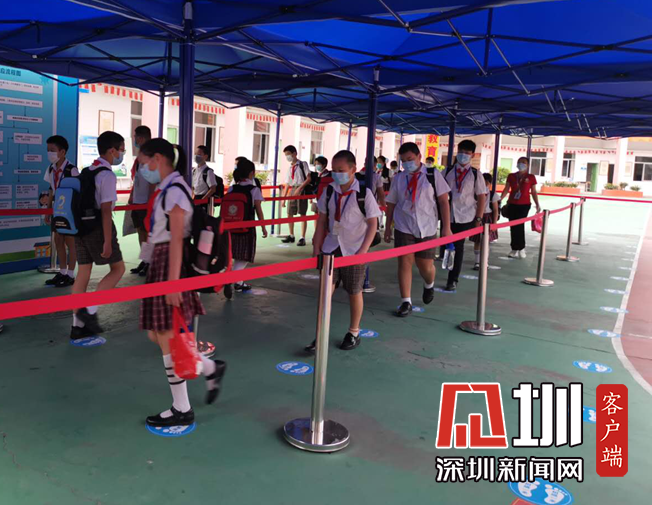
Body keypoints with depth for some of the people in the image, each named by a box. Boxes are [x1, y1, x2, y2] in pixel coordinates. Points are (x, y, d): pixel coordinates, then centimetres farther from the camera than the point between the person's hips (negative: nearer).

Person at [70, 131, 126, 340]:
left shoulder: (86, 171, 13)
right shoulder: (107, 175, -13)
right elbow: (106, 211, -18)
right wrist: (107, 242, -18)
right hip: (98, 227, -8)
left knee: (83, 272, 10)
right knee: (118, 269, 6)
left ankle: (77, 325, 14)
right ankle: (89, 310, -2)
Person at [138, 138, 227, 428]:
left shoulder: (174, 191, -16)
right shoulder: (166, 189, 14)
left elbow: (176, 240, -21)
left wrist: (173, 282, -23)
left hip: (170, 263, -10)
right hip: (160, 263, 10)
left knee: (166, 337, 0)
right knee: (157, 333, 15)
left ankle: (182, 410, 13)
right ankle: (212, 369, 27)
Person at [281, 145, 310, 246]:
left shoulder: (303, 164, -1)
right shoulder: (290, 168, 16)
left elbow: (308, 178, -10)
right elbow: (287, 184, 15)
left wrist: (300, 188, -19)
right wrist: (284, 198, 11)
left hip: (301, 190, -6)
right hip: (292, 191, 6)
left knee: (302, 214, -5)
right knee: (290, 214, 8)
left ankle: (302, 238, -2)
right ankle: (291, 236, 22)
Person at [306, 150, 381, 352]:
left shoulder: (364, 194, -11)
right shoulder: (329, 191, 0)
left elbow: (373, 224, -10)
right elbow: (322, 221, 7)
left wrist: (363, 250, -18)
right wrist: (316, 248, 4)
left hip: (354, 251, -3)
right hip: (331, 248, 3)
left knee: (354, 292, 10)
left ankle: (353, 333, 29)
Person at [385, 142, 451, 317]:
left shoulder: (433, 175, -1)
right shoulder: (398, 178, 5)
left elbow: (443, 202, -2)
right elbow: (391, 204, 9)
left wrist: (446, 227, -8)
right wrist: (387, 228, 8)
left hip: (427, 229, -1)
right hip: (403, 228, 1)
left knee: (425, 265, 4)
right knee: (404, 262, -4)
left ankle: (429, 285, 40)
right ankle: (406, 302, 7)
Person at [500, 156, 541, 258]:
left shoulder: (531, 177, 2)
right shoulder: (511, 176, 8)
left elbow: (534, 192, 5)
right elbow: (506, 189, 9)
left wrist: (537, 204, -2)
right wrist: (500, 199, -2)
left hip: (524, 205, -2)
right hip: (512, 204, 3)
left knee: (520, 225, -7)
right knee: (513, 227, 2)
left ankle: (521, 248, 8)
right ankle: (515, 249, 10)